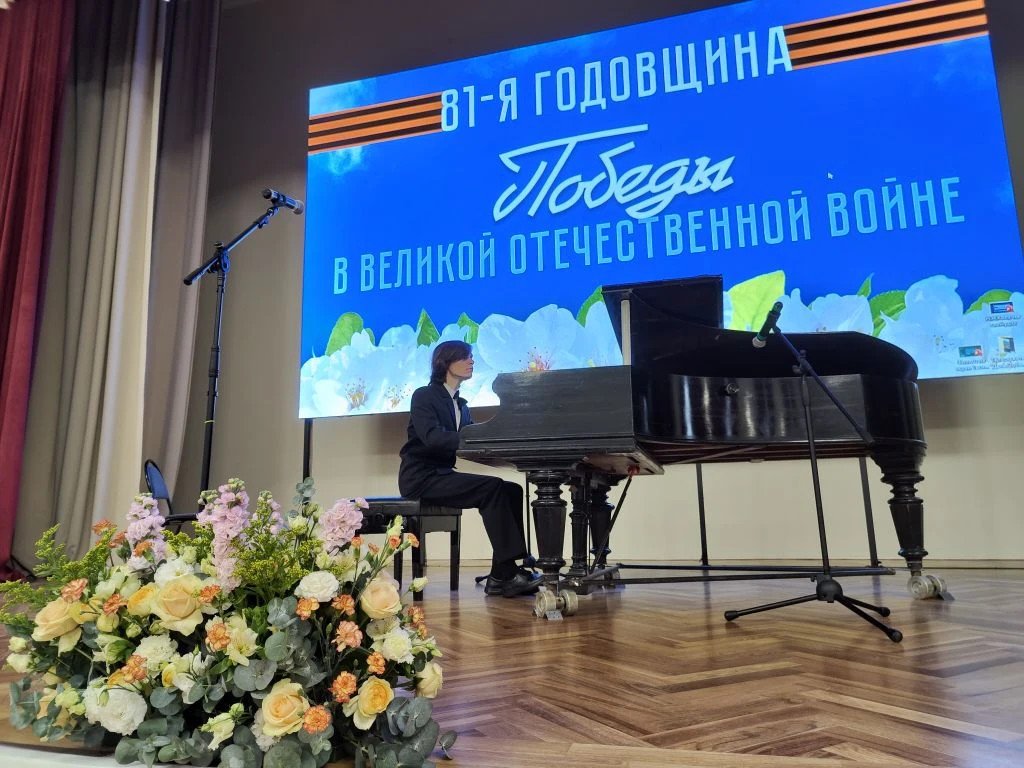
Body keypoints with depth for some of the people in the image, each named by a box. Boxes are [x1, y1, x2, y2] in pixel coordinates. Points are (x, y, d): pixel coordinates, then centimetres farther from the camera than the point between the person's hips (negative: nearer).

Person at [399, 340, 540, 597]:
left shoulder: (460, 404, 18)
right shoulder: (424, 396, -6)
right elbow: (432, 438, -24)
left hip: (443, 475, 8)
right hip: (422, 477, -8)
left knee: (512, 490, -9)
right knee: (492, 488, -26)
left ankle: (503, 574, -13)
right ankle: (505, 572, -25)